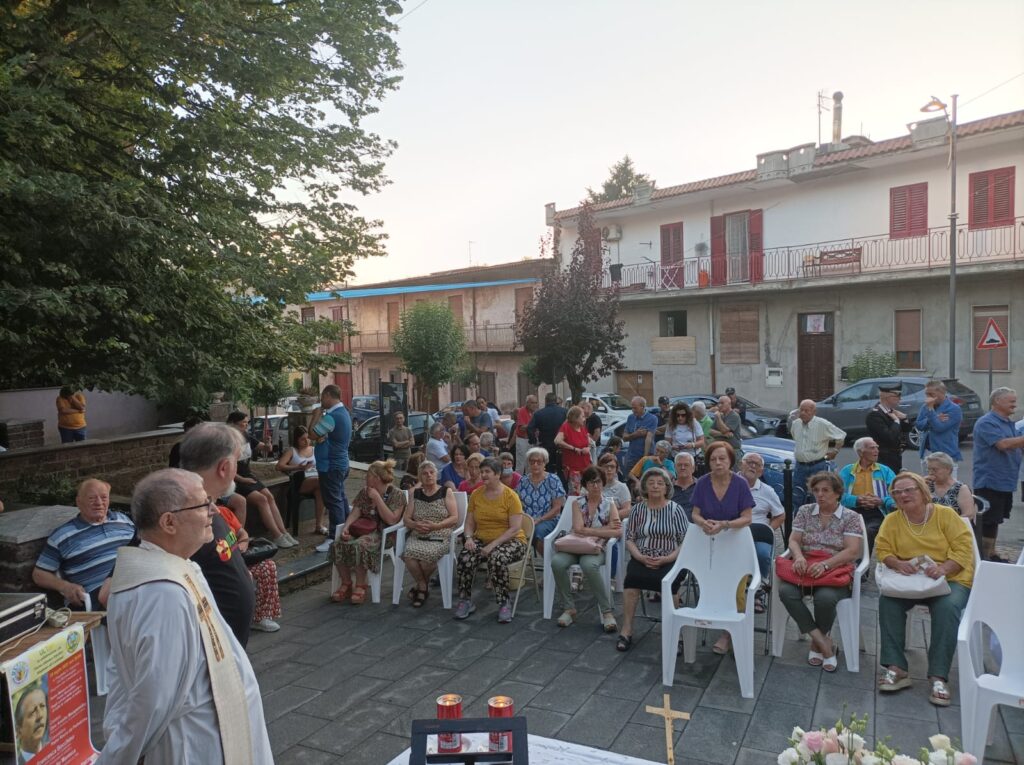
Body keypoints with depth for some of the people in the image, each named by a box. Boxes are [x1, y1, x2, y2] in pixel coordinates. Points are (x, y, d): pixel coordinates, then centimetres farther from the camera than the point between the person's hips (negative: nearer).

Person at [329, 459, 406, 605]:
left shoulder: (397, 494, -3)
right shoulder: (364, 492, 15)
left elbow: (391, 520, -14)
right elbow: (355, 512, 5)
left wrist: (377, 498, -14)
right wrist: (345, 527, -15)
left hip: (383, 534, -6)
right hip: (362, 529, 6)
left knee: (359, 546, -35)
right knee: (338, 545, -23)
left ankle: (360, 586, -16)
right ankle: (346, 584, -7)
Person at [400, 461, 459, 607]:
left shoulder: (446, 492, 6)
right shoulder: (415, 493, 15)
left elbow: (454, 518, -2)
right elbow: (406, 518, 11)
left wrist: (435, 526, -16)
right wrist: (415, 525, -12)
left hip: (440, 537, -3)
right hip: (417, 536, 3)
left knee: (428, 554, -34)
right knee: (409, 553, -31)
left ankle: (420, 585, -1)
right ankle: (423, 586, -4)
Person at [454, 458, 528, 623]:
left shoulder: (510, 496, -9)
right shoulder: (476, 495, 6)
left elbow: (515, 528, -15)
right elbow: (469, 523, 9)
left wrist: (493, 545, -22)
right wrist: (469, 538, -13)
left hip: (510, 541, -4)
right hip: (481, 540, 4)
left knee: (496, 559, -37)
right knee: (464, 558, -26)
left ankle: (504, 603, -17)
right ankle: (465, 601, -7)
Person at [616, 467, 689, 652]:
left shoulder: (675, 509, 4)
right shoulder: (638, 509, 11)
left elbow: (685, 542, 1)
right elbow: (629, 538, 10)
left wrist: (666, 559, -13)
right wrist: (641, 557, -9)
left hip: (670, 560, -1)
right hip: (642, 559, 2)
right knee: (631, 576, -30)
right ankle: (626, 630, -22)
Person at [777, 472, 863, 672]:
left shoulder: (850, 517, 4)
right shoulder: (804, 511, 13)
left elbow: (852, 551, -7)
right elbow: (794, 540, 7)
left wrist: (825, 565, -22)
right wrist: (799, 557, -16)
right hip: (806, 569, 3)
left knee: (825, 597, -35)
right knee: (786, 591, -29)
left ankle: (817, 644, -6)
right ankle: (824, 642, -18)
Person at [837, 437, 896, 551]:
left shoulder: (885, 471, 19)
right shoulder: (847, 471, 17)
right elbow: (841, 494, 0)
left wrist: (881, 501, -14)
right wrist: (857, 500, -17)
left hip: (876, 513, 0)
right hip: (853, 513, 0)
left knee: (870, 530, -32)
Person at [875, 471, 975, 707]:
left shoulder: (946, 515, -3)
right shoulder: (892, 520, 3)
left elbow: (964, 548, -8)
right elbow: (882, 550, 2)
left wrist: (943, 568, -26)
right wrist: (898, 563, -21)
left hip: (951, 579, -2)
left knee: (947, 607, -34)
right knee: (887, 599, -27)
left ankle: (938, 677, -27)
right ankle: (896, 668, -24)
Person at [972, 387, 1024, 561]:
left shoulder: (1008, 423, 15)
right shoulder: (987, 422, -14)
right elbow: (1003, 444, -25)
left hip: (1005, 482, 9)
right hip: (990, 482, -9)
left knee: (995, 521, 16)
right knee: (988, 522, -4)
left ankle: (991, 555, 25)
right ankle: (984, 559, 2)